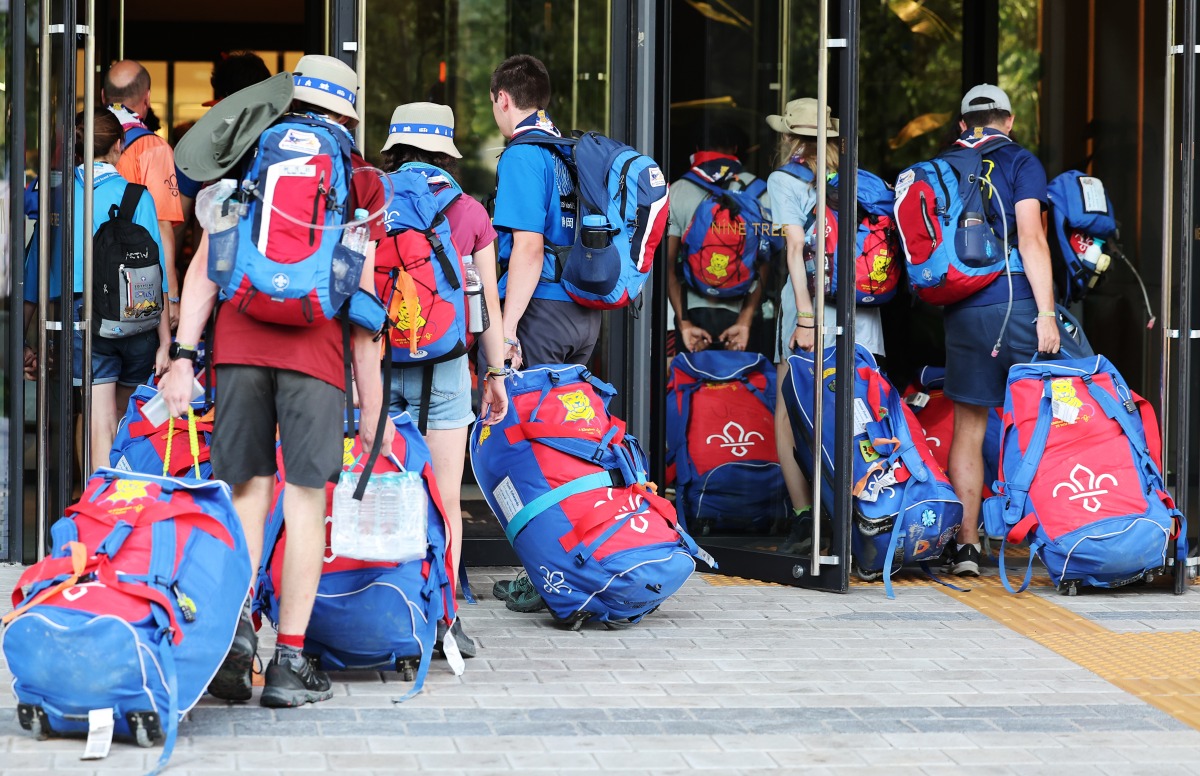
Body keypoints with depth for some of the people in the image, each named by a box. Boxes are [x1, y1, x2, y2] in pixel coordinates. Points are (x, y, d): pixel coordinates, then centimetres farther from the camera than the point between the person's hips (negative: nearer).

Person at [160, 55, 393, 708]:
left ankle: (235, 627, -8)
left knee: (247, 493, 9)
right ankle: (289, 660, 2)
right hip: (314, 346, -2)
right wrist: (372, 405, 8)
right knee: (304, 500, 2)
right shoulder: (358, 179, 11)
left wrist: (183, 357, 7)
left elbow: (204, 267, 8)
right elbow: (361, 298, 6)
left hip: (238, 343, 2)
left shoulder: (247, 162, 18)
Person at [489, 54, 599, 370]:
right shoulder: (574, 151, 13)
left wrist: (508, 331, -20)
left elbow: (529, 247, -18)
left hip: (542, 310, -8)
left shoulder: (522, 155, -10)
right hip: (586, 314, 8)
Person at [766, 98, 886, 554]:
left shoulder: (784, 180, 1)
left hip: (814, 305, -4)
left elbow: (796, 247, -9)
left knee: (789, 416, 4)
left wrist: (806, 316, -14)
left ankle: (804, 517, -6)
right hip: (862, 308, 4)